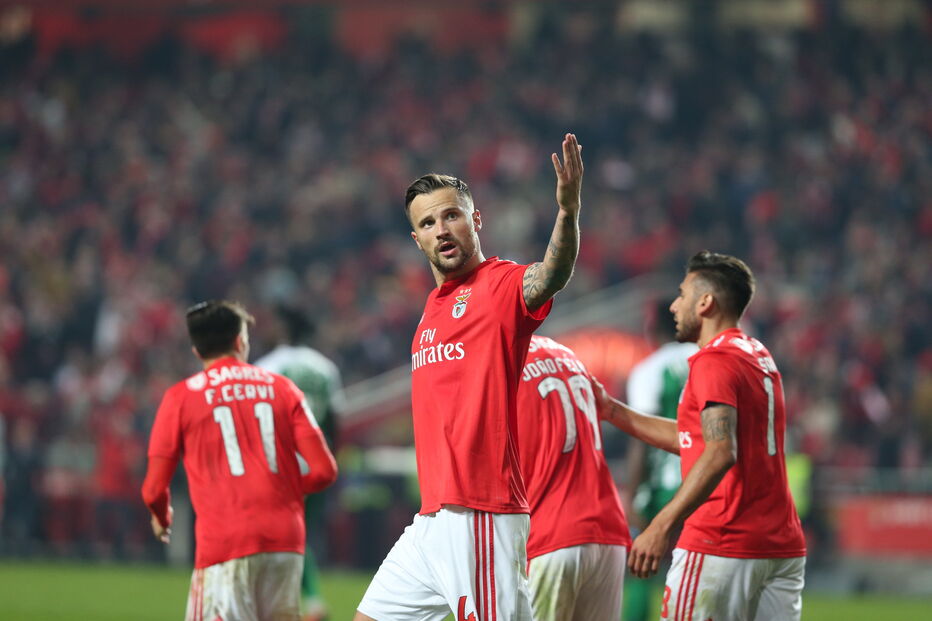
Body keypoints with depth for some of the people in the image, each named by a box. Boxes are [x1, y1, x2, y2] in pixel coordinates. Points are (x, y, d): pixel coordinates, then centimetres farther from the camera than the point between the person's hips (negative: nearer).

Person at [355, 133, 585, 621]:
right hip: (431, 521, 9)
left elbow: (550, 276, -31)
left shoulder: (500, 285, -8)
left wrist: (568, 211, -49)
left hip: (481, 517, -9)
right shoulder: (435, 305, 18)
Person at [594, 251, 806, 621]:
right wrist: (612, 411, 26)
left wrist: (661, 527, -28)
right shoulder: (760, 358, 19)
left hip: (721, 547, -9)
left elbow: (720, 454, -23)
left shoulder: (714, 361, -10)